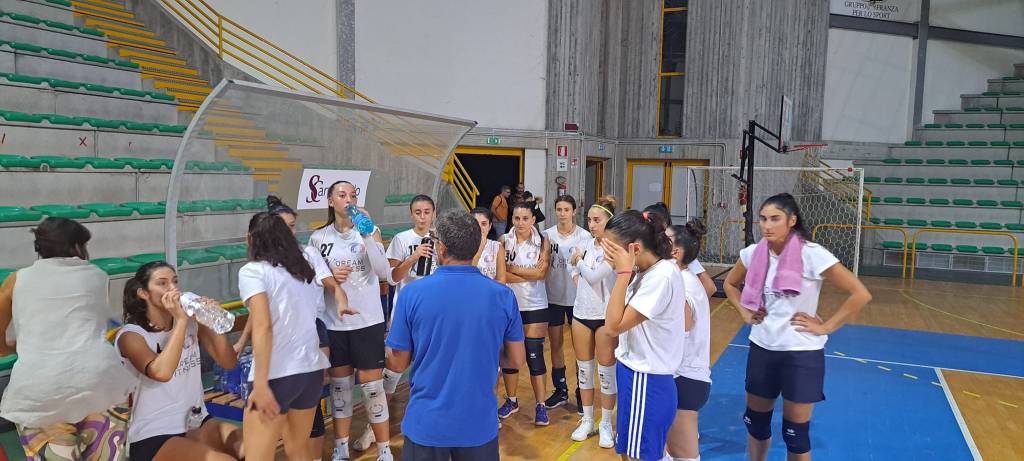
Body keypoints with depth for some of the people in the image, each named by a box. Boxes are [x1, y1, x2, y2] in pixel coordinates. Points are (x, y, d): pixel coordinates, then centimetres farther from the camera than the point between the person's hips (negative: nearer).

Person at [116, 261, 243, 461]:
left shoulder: (191, 322, 2)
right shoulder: (131, 334, -11)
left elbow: (228, 363, -4)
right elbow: (162, 372, -30)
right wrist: (180, 321, -26)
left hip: (197, 423, 5)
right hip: (154, 436, -4)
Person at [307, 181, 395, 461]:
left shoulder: (369, 232, -4)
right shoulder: (318, 238, 1)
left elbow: (384, 273, -16)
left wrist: (367, 235, -23)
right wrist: (328, 277, -12)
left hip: (368, 321, -2)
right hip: (333, 323, 2)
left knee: (372, 386, 2)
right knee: (339, 385, 13)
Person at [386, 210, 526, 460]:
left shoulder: (412, 293, -14)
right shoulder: (503, 296, -9)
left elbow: (398, 363, -5)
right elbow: (516, 360, 0)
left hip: (426, 423, -1)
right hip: (480, 423, 2)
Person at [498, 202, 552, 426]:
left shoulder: (542, 242, -3)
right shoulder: (504, 241, -2)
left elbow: (542, 273, -14)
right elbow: (500, 275, -13)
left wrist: (512, 269, -12)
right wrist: (531, 273, -18)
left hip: (535, 306, -1)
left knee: (535, 355, 1)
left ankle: (540, 406, 13)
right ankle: (511, 401, 29)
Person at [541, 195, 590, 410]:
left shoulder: (584, 236, -6)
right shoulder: (547, 235, 0)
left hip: (577, 297, -2)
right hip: (553, 297, 2)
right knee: (556, 345, 11)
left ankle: (582, 392, 20)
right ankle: (560, 390, 24)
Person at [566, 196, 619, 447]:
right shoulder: (586, 244, 5)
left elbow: (594, 276, -19)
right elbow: (574, 269, 21)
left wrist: (580, 260, -4)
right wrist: (577, 281, 2)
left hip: (606, 316, -6)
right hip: (581, 313, 6)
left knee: (606, 372, 4)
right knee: (584, 369, 13)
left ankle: (605, 425, 18)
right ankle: (587, 421, 27)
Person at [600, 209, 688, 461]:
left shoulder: (662, 276, -23)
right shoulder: (647, 272, 5)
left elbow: (613, 325, -23)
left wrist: (623, 272, -19)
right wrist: (627, 273, 2)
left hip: (646, 382, -9)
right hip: (636, 376, 9)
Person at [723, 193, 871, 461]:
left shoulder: (812, 254, -17)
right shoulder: (753, 253, -3)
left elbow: (861, 295, -16)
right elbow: (730, 284, 18)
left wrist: (825, 327, -14)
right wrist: (745, 313, 5)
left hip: (801, 353, -4)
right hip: (761, 348, 4)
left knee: (795, 432, 7)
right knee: (755, 421, 17)